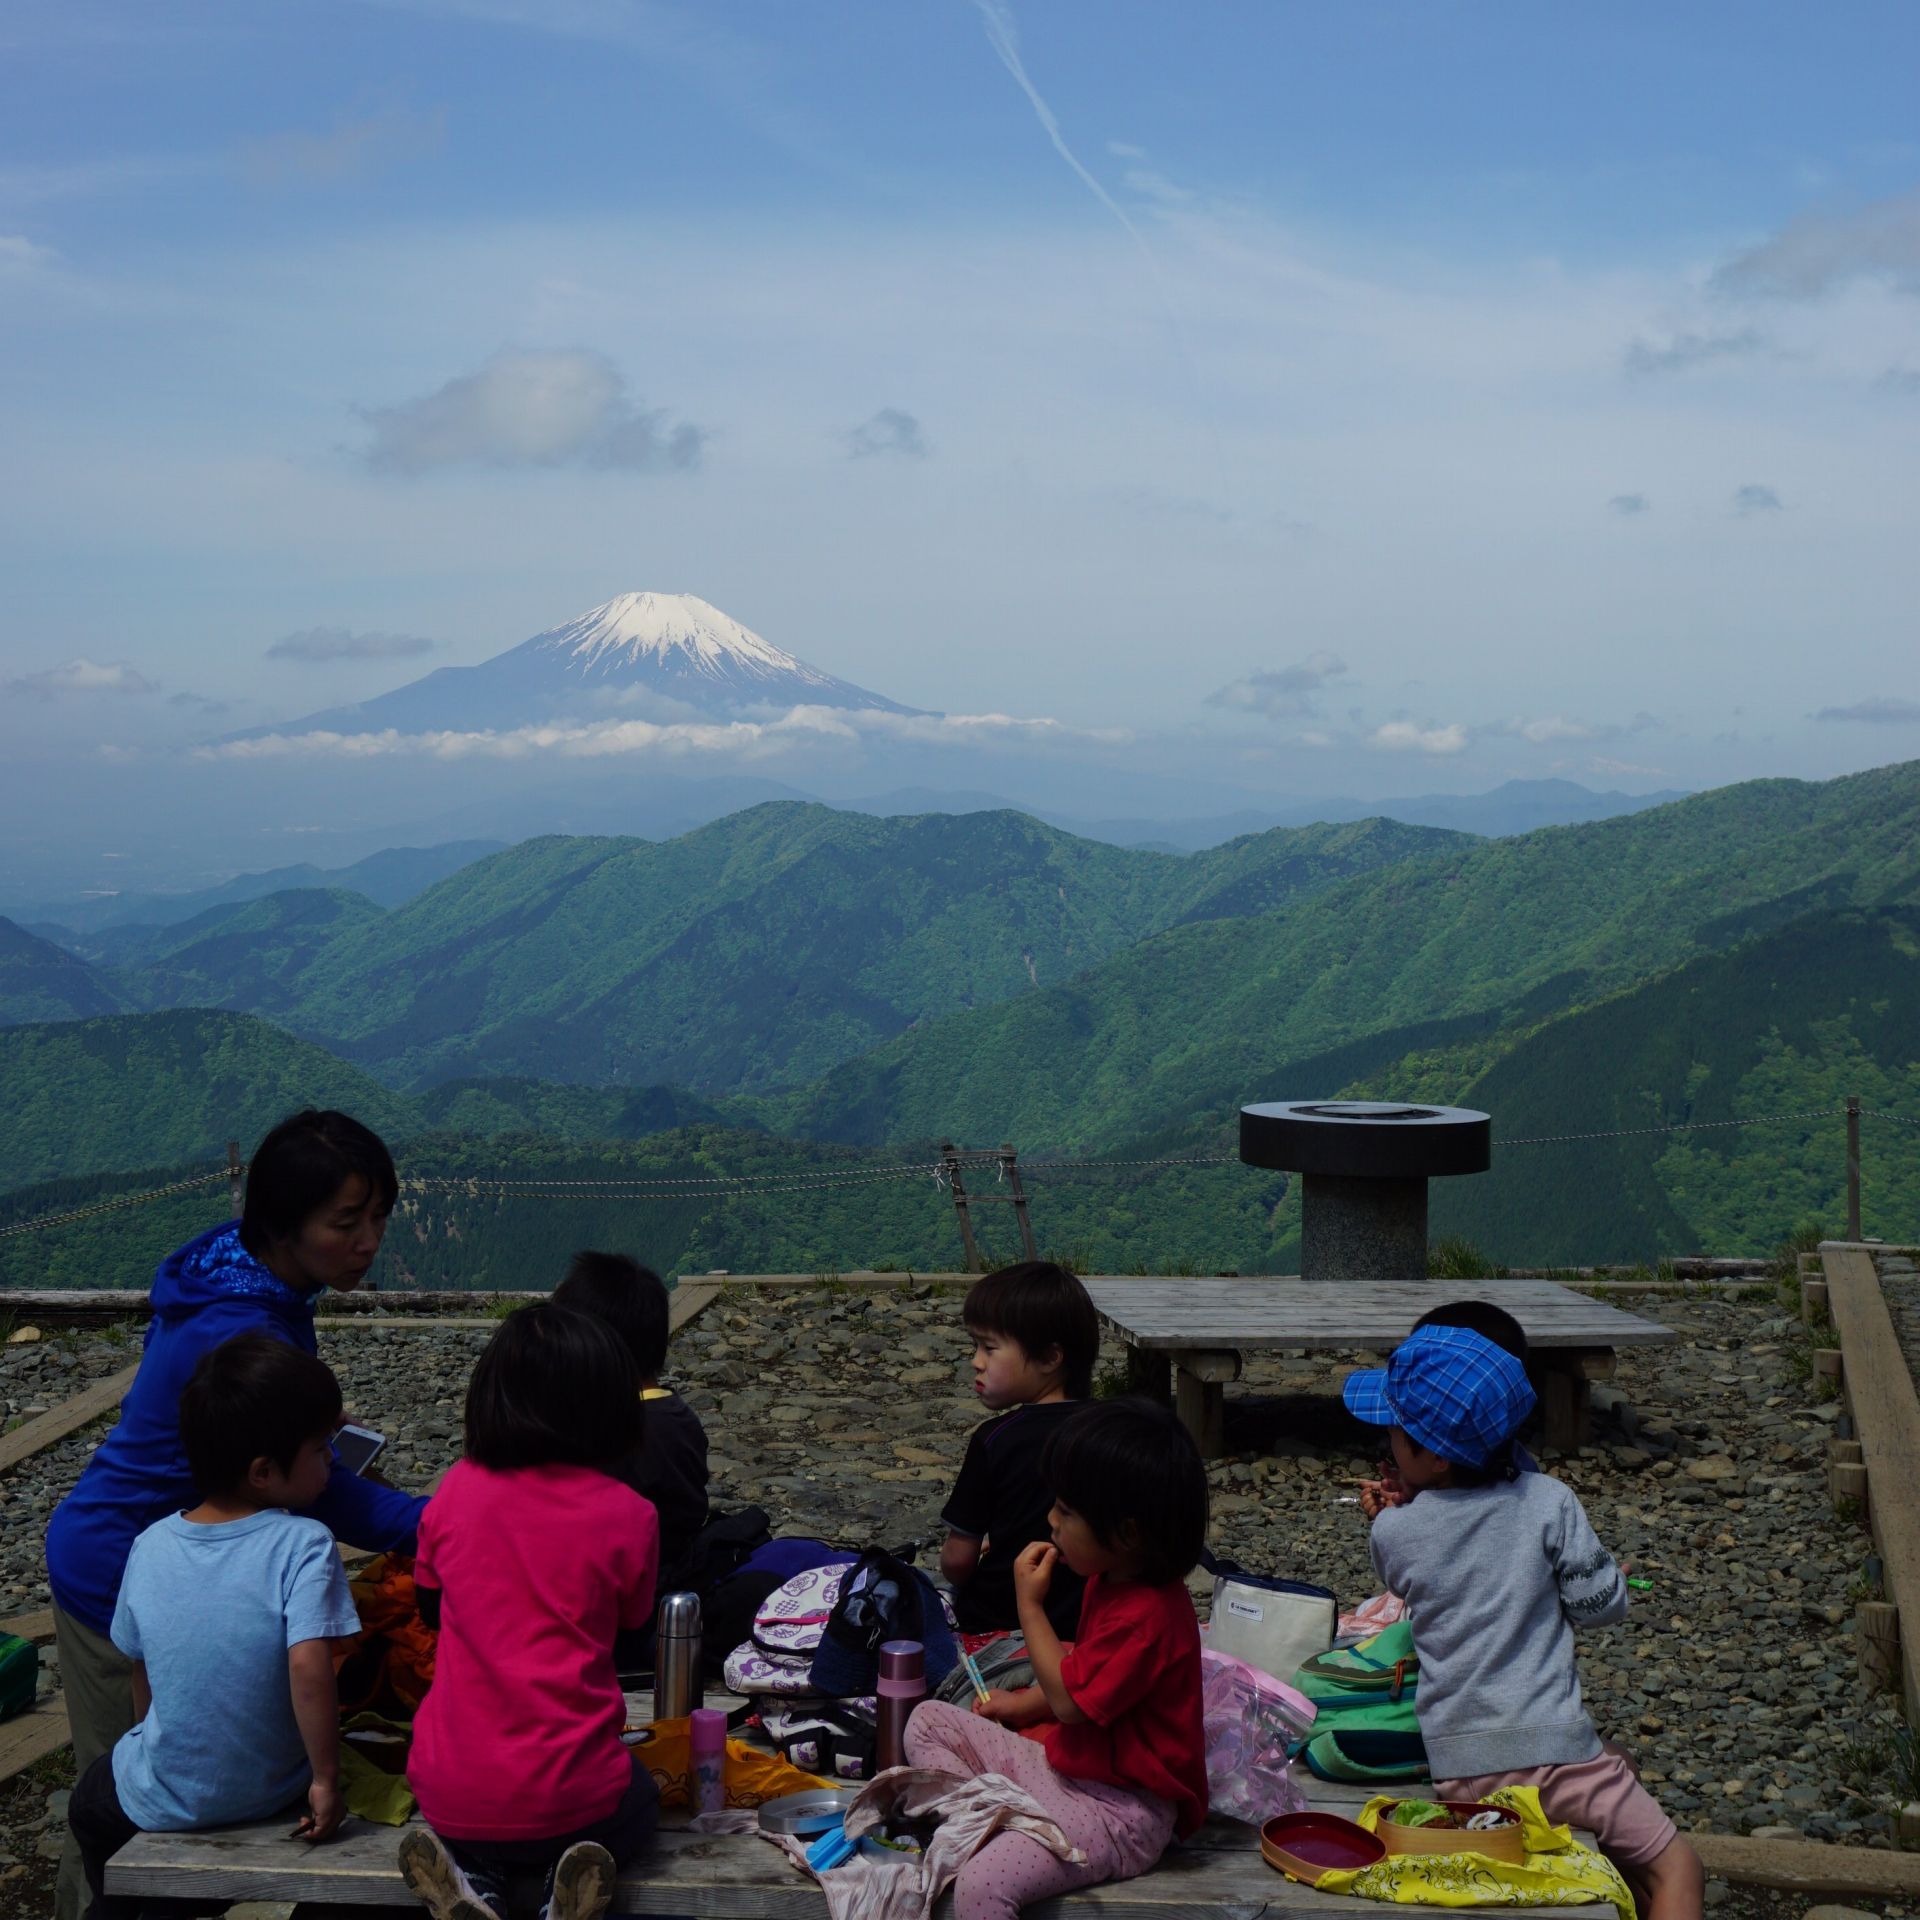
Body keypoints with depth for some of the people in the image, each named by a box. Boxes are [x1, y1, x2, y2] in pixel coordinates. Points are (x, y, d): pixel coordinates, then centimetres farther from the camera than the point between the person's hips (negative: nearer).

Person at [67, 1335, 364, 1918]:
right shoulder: (303, 1546, -22)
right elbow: (308, 1667, -31)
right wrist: (327, 1779, -21)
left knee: (92, 1801, 35)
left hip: (164, 1804, 1)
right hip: (271, 1794, -1)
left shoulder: (151, 1547, -9)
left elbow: (140, 1673, 3)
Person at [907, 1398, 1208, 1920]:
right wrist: (1021, 1704, 12)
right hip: (1063, 1768, 11)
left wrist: (1030, 1604, -13)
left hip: (1118, 1811, -11)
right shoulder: (1109, 1580, 7)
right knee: (929, 1722, 7)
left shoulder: (1146, 1616, -26)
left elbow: (1070, 1699, -20)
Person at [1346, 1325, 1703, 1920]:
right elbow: (1600, 1605, 0)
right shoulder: (1548, 1502, -5)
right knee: (1675, 1869, 4)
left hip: (1455, 1768, 4)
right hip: (1550, 1748, -3)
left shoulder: (1392, 1530, 0)